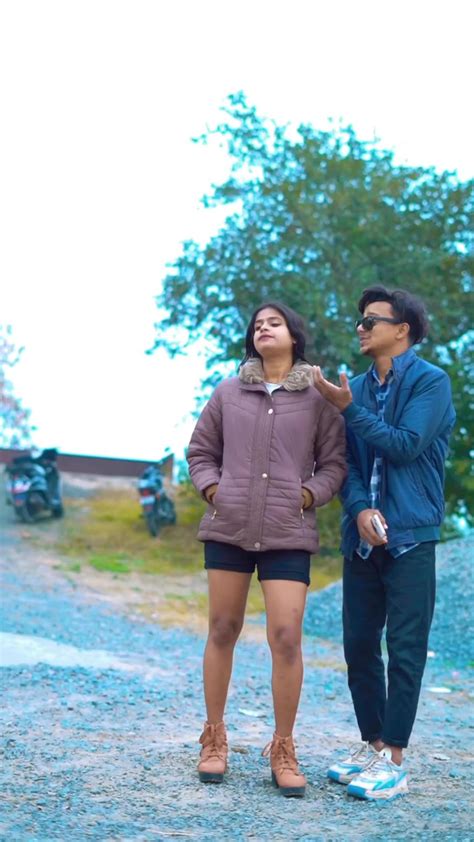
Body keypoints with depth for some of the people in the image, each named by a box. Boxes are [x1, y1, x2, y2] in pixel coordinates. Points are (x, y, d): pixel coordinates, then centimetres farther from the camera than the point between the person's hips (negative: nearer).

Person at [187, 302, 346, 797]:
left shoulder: (318, 398, 3)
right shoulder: (227, 394, 8)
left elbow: (334, 463, 5)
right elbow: (200, 452, 15)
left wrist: (307, 496, -9)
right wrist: (212, 490, -1)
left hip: (288, 534, -2)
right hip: (228, 528, 2)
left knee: (286, 638, -8)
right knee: (222, 631, 9)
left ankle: (283, 750, 7)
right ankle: (214, 738, 22)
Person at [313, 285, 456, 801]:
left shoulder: (430, 382, -4)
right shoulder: (357, 388, 12)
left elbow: (406, 445, -15)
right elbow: (347, 461, 7)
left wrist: (350, 410, -14)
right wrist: (359, 508, -10)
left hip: (409, 536, -6)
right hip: (362, 538, 6)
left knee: (404, 647, -4)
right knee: (359, 643, 10)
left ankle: (393, 761, 2)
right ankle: (372, 744, 23)